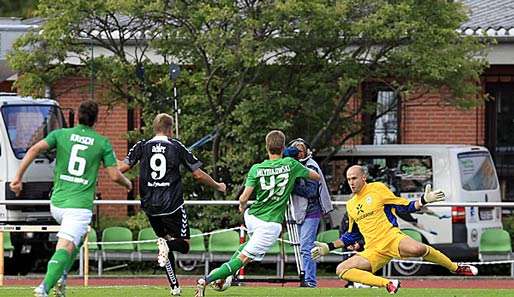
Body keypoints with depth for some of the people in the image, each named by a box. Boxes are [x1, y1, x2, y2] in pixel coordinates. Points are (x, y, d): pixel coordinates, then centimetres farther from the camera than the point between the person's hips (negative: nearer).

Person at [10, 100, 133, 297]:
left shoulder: (61, 134, 8)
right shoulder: (102, 143, 3)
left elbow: (35, 149, -7)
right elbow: (115, 176, 0)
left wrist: (18, 177, -7)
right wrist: (127, 184, 22)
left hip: (57, 202, 5)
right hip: (80, 205, -5)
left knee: (77, 238, 30)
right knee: (65, 247, -15)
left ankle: (61, 277, 16)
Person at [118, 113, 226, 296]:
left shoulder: (142, 146, 4)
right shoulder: (176, 147, 0)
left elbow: (122, 167, -6)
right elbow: (198, 175, 3)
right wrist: (218, 186, 19)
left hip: (150, 206, 3)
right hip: (172, 205, -3)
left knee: (165, 238, 19)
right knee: (184, 245, 8)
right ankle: (167, 245, -29)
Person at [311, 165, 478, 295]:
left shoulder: (377, 189, 4)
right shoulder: (350, 205, 17)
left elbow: (405, 206, 6)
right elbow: (352, 235, 28)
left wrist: (424, 201, -10)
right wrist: (329, 247, 21)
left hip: (392, 238, -5)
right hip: (373, 251, 5)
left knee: (417, 249, -37)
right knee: (341, 270, -17)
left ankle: (456, 268, -13)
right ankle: (387, 284, -22)